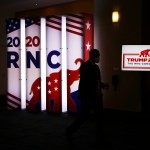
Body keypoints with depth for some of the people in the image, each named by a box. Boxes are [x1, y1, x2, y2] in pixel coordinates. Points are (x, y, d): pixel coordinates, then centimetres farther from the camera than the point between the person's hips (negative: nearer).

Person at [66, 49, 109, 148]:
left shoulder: (96, 67, 14)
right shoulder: (85, 66, -12)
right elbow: (84, 82, -20)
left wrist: (103, 85, 2)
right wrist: (95, 90, -24)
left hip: (96, 95, 8)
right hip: (87, 96, -8)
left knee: (100, 116, 4)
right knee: (84, 116, 0)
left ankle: (100, 138, 12)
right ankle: (70, 130, 21)